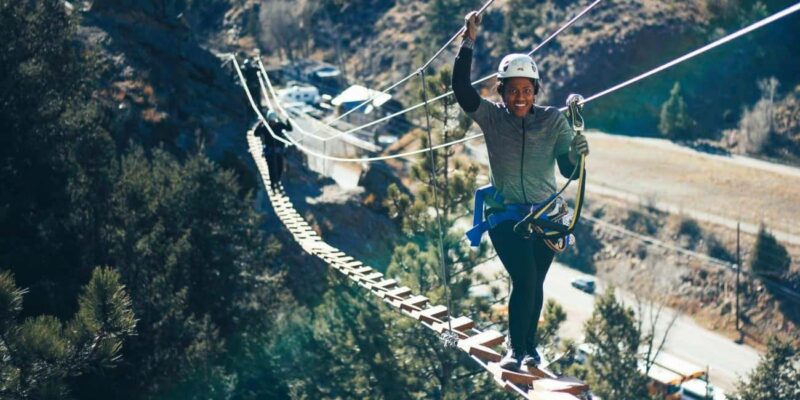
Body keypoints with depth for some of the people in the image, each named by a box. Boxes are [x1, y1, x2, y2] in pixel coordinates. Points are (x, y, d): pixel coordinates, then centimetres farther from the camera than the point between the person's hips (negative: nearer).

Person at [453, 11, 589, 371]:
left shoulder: (554, 121, -4)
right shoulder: (491, 117, -5)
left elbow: (569, 171, -8)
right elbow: (462, 89, -20)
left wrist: (576, 153, -31)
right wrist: (468, 43, -27)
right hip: (506, 215, -2)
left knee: (534, 284, 10)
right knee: (525, 278, -16)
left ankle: (528, 348, 28)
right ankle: (517, 349, -4)